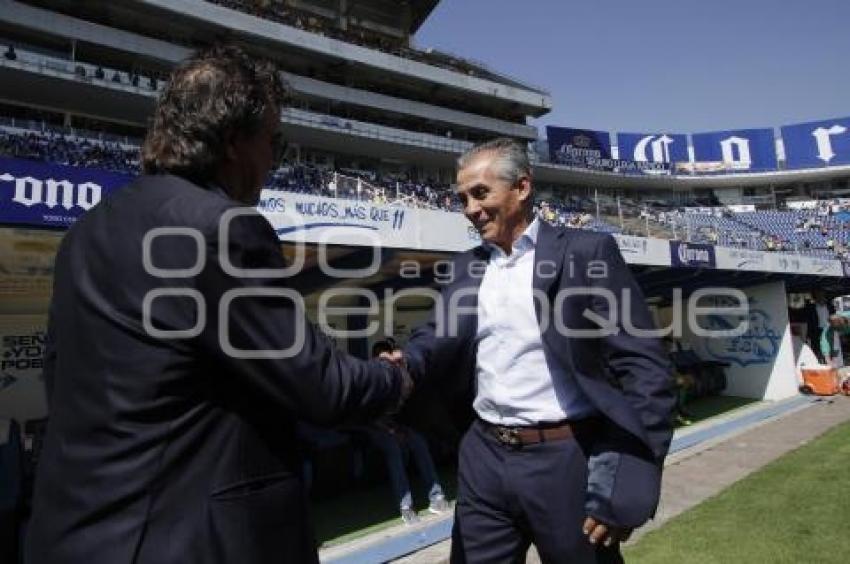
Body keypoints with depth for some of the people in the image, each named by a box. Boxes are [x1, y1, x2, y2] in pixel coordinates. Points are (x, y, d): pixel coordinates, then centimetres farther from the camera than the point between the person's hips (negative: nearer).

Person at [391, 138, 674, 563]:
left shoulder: (587, 253, -7)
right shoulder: (466, 267, 9)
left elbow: (643, 366, -10)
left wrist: (627, 485, -14)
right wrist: (405, 364, -20)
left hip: (565, 459, -4)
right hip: (484, 457, 4)